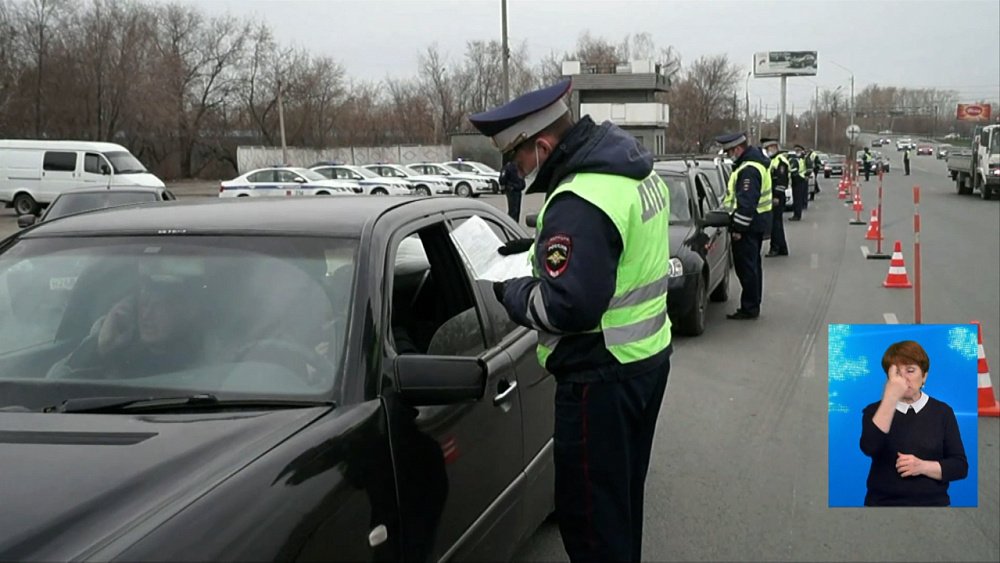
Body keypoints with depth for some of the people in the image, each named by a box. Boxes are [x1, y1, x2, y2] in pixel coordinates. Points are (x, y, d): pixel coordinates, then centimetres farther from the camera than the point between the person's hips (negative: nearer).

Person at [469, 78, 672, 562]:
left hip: (602, 376, -10)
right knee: (622, 500, 23)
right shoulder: (634, 170, 6)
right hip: (647, 357, 10)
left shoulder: (580, 201, -25)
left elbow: (567, 306, -30)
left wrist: (512, 292, -12)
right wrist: (539, 246, 11)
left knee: (589, 514, 0)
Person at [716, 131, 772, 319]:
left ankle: (749, 308, -3)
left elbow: (746, 203, -25)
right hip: (758, 222, 11)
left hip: (749, 225, -11)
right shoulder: (755, 162, 15)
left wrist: (738, 228, -23)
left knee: (746, 267, -6)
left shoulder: (749, 170, -20)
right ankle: (753, 306, 26)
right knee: (752, 265, 17)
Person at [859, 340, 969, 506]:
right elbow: (869, 448, -17)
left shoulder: (942, 412, 5)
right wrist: (891, 398, -21)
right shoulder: (875, 411, 3)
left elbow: (960, 466, 2)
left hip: (933, 502, 0)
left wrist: (923, 466, -14)